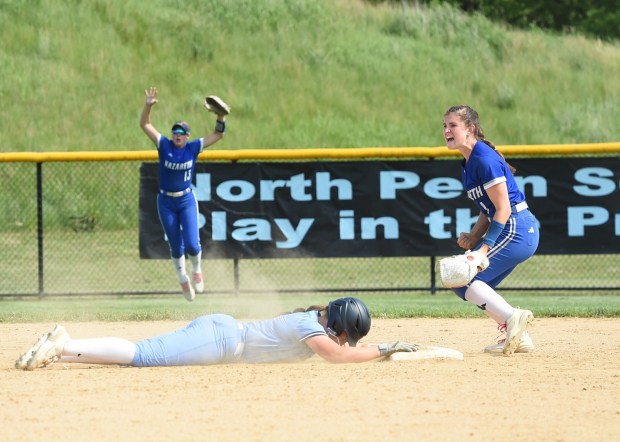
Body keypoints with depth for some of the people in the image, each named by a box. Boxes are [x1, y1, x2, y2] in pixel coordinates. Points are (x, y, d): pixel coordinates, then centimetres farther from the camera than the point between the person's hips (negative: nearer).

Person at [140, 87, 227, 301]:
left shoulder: (193, 147, -5)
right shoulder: (164, 145, -6)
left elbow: (218, 134, -2)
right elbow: (145, 125, -11)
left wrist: (221, 116, -17)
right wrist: (148, 106, -26)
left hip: (187, 201, 0)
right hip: (166, 202, 0)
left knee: (191, 244, -9)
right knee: (175, 246, 8)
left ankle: (197, 270, 22)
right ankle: (183, 280, 28)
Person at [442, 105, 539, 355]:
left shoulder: (485, 159, -16)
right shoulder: (468, 163, 14)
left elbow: (503, 209, -19)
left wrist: (485, 247, -22)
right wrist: (474, 237, 4)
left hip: (516, 230, -10)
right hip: (515, 231, 10)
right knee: (476, 287, 14)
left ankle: (512, 317, -18)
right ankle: (518, 338, 12)